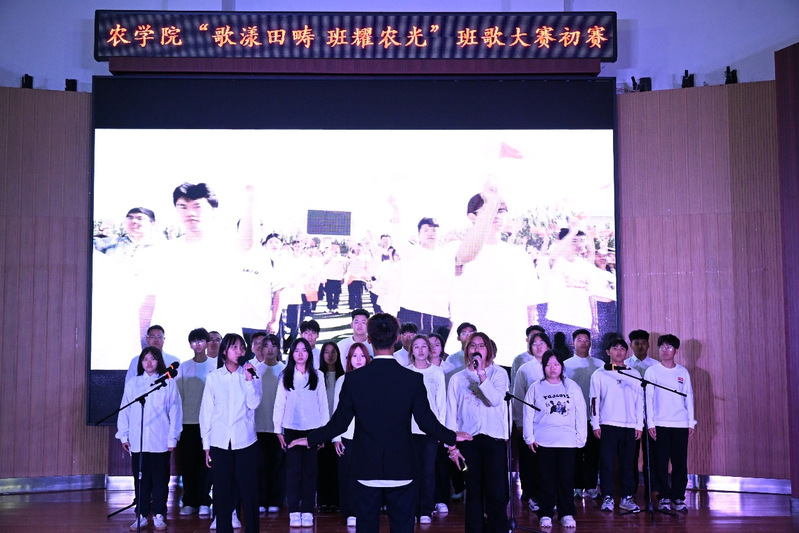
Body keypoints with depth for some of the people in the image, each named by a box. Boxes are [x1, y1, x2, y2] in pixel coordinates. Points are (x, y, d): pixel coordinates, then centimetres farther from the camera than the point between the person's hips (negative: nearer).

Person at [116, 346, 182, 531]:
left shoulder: (168, 383, 2)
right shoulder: (132, 384, 7)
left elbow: (175, 412, 2)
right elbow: (124, 410, 11)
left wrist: (173, 438, -1)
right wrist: (123, 435, 6)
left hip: (160, 442, -1)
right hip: (137, 442, 2)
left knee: (160, 480, 4)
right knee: (141, 480, 6)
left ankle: (158, 515, 13)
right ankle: (141, 515, 15)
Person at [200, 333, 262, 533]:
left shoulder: (250, 375, 6)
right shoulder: (213, 377, 6)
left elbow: (254, 404, -7)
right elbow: (206, 412, 8)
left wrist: (249, 378, -12)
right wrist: (206, 445, 7)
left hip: (245, 441, 0)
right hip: (219, 442, 0)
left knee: (249, 490, -1)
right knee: (222, 492, 4)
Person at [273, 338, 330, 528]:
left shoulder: (317, 377, 6)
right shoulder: (285, 377, 6)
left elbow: (323, 404, 6)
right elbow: (279, 403, 4)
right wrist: (279, 429, 0)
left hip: (312, 429, 0)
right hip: (292, 429, 0)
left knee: (309, 470, 1)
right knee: (293, 470, 0)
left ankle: (307, 511, 6)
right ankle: (294, 511, 4)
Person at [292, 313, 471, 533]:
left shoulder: (354, 378, -7)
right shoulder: (413, 379, -9)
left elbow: (339, 423, -4)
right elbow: (427, 422, -6)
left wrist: (310, 439, 13)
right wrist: (453, 437, 13)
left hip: (366, 471, 1)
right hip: (401, 470, 0)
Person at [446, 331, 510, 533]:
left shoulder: (498, 373, 7)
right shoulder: (457, 378, 11)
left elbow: (496, 399, -11)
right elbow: (451, 412, 10)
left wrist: (481, 374, -15)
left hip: (495, 438, -1)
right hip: (468, 439, 2)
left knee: (496, 492, -5)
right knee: (473, 492, 5)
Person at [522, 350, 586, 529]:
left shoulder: (572, 387, 8)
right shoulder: (536, 388, 6)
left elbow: (581, 414, 9)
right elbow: (528, 414, 7)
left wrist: (581, 437, 4)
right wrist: (529, 437, 2)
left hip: (568, 441, 0)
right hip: (543, 441, 0)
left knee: (566, 478, -1)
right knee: (547, 478, 3)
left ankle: (567, 514, 11)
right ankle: (545, 514, 12)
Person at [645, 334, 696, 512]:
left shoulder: (683, 372, 9)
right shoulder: (652, 371, 3)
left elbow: (689, 397, 11)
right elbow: (648, 398, 1)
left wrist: (691, 422, 5)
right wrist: (650, 423, -6)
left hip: (681, 424, 2)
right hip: (660, 424, -2)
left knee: (680, 462, 2)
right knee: (661, 462, -1)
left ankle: (678, 497, 11)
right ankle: (664, 497, 8)